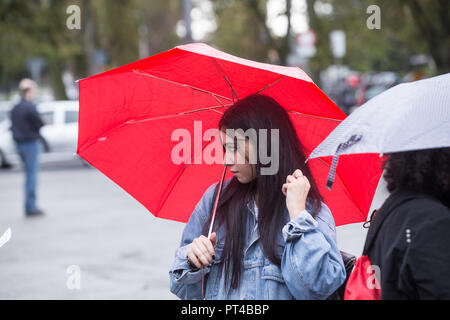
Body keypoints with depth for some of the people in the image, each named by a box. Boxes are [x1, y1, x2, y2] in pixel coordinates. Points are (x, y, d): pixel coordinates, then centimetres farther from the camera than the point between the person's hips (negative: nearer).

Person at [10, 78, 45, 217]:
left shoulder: (15, 108, 10)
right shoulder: (30, 107, -16)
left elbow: (13, 126, 14)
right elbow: (40, 125, -14)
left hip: (19, 143, 8)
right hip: (31, 143, -8)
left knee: (29, 174, 16)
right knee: (32, 175, -4)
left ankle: (30, 206, 18)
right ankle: (30, 207, -4)